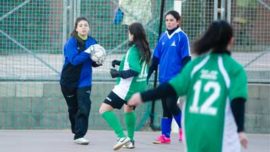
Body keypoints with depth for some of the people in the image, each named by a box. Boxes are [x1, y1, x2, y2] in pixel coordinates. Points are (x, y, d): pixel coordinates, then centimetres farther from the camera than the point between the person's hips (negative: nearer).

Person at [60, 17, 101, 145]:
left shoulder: (92, 42, -1)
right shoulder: (71, 42, -13)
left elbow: (94, 63, 6)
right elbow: (74, 60, -26)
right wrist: (87, 53, -33)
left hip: (84, 81, 2)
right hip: (69, 81, -2)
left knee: (84, 108, -13)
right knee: (73, 108, 13)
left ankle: (79, 135, -13)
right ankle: (77, 131, 32)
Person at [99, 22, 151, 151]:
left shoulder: (133, 50, -18)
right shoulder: (144, 49, 8)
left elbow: (135, 70, -28)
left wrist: (118, 73, -25)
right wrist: (121, 63, 22)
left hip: (128, 86, -9)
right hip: (140, 87, 9)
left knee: (104, 109, -10)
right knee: (128, 109, 33)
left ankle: (122, 137, -20)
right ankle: (130, 140, 34)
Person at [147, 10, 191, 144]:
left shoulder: (182, 37, -6)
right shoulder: (163, 37, 10)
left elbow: (186, 59, -9)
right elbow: (156, 58, 15)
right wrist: (148, 73, 13)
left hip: (175, 78, -6)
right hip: (163, 78, 6)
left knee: (171, 104, -11)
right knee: (165, 107, 6)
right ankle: (165, 136, 9)